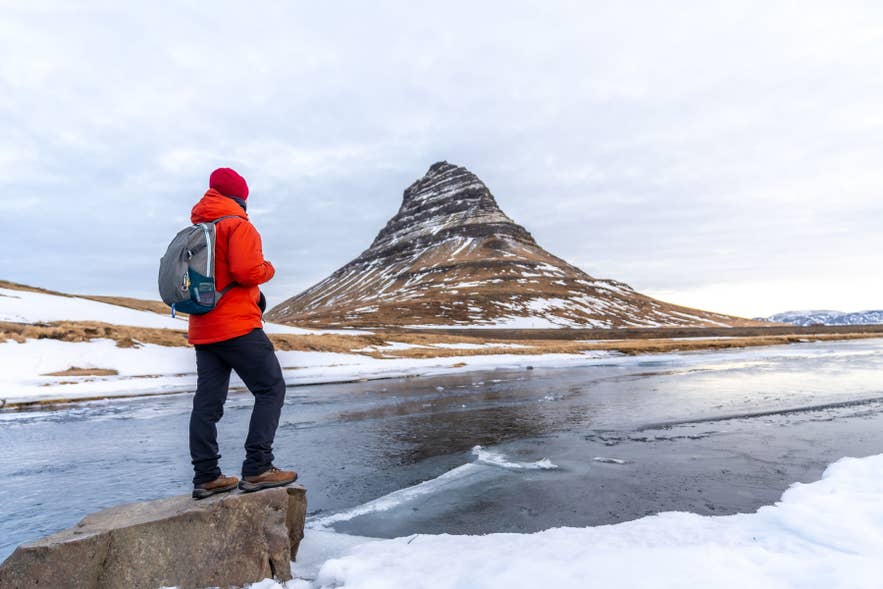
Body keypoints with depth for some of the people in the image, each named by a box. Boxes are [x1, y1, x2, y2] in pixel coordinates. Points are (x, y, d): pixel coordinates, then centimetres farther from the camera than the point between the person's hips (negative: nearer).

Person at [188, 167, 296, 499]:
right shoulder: (237, 225, -7)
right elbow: (247, 271, -20)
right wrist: (268, 269, 0)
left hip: (202, 331, 9)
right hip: (238, 327, -8)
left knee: (207, 402, 9)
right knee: (270, 389, -2)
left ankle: (206, 477, 12)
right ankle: (257, 469, -7)